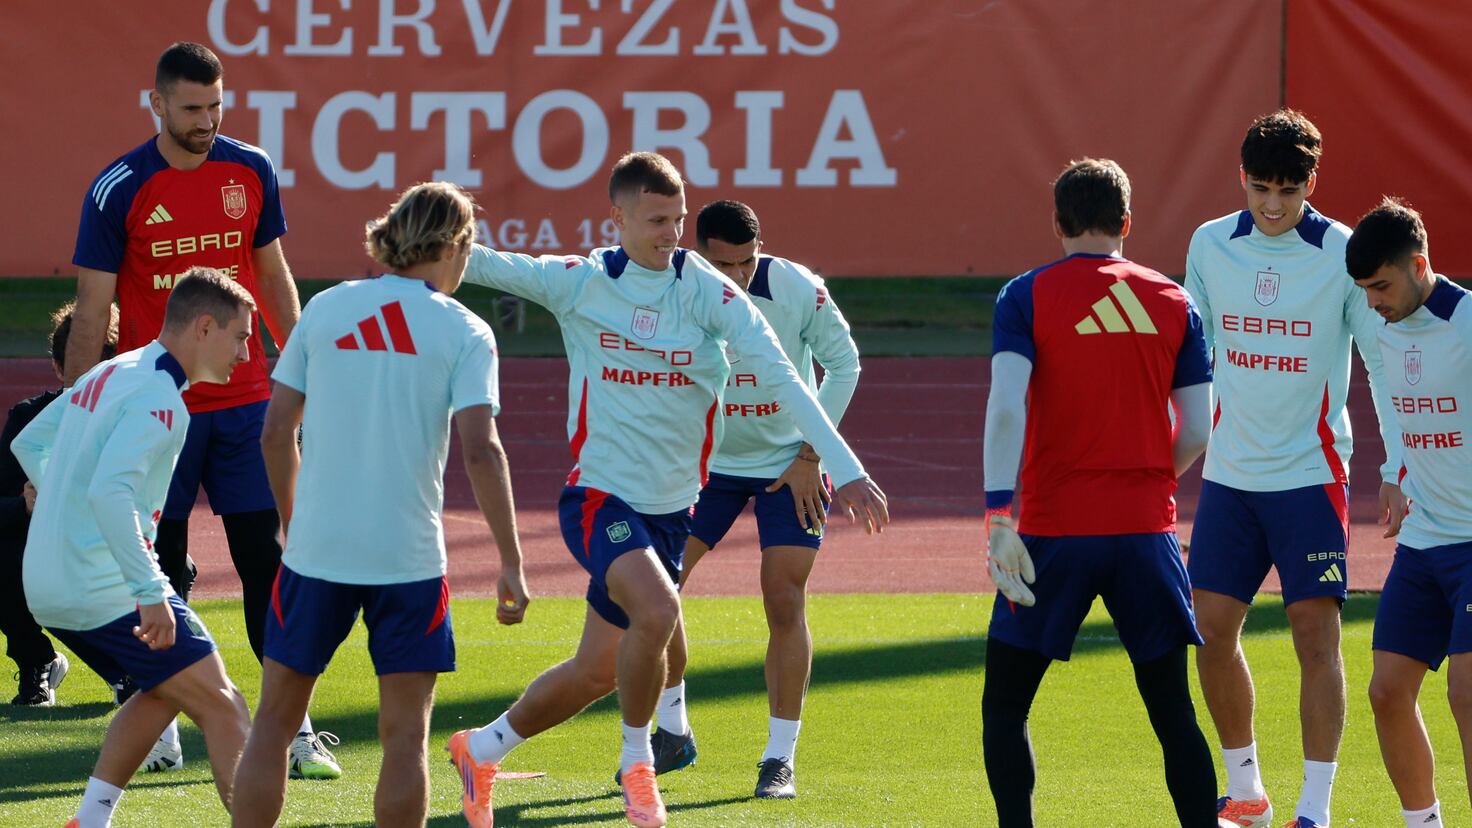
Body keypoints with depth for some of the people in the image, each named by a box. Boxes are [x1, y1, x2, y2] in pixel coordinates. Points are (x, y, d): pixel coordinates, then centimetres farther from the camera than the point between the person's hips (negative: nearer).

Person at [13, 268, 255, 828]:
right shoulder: (159, 398, -16)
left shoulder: (109, 374, 14)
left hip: (45, 587, 9)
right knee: (222, 708, -4)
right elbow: (110, 490, -29)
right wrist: (152, 592, -30)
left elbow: (28, 444, 25)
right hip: (110, 588, -9)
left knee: (166, 692, 24)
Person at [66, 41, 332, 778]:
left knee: (267, 563, -1)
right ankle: (161, 731, 14)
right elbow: (92, 310, -4)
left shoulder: (251, 172, 3)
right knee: (159, 573, 4)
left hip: (244, 402, 2)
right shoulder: (118, 190, -7)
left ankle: (295, 731, 0)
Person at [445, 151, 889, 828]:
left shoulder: (709, 291, -5)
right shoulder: (579, 283, -5)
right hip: (599, 496, -3)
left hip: (671, 509, 3)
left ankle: (484, 748, 34)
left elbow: (780, 377, -11)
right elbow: (482, 264, -8)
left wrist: (843, 467, -19)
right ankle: (636, 759, -5)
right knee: (656, 611, -29)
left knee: (599, 669, 9)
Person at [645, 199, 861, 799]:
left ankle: (780, 758, 2)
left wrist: (810, 455, -9)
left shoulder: (796, 288, -20)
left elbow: (844, 362, -7)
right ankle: (672, 733, 16)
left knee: (784, 602, -9)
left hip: (789, 467, -2)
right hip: (705, 460, 2)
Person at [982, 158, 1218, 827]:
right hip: (1147, 530, 3)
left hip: (1056, 528, -3)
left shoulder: (1027, 296, -2)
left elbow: (1006, 408, -14)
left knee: (1004, 704, 9)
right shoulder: (1173, 302, 7)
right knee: (1172, 710, 9)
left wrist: (999, 518, -18)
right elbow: (1198, 431, 7)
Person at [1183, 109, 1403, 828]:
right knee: (1212, 631, 3)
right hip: (1227, 473, 4)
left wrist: (1397, 466, -11)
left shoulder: (1342, 254, -8)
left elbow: (1381, 358, -5)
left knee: (1316, 633, -7)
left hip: (1310, 474, -4)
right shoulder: (1210, 245, 2)